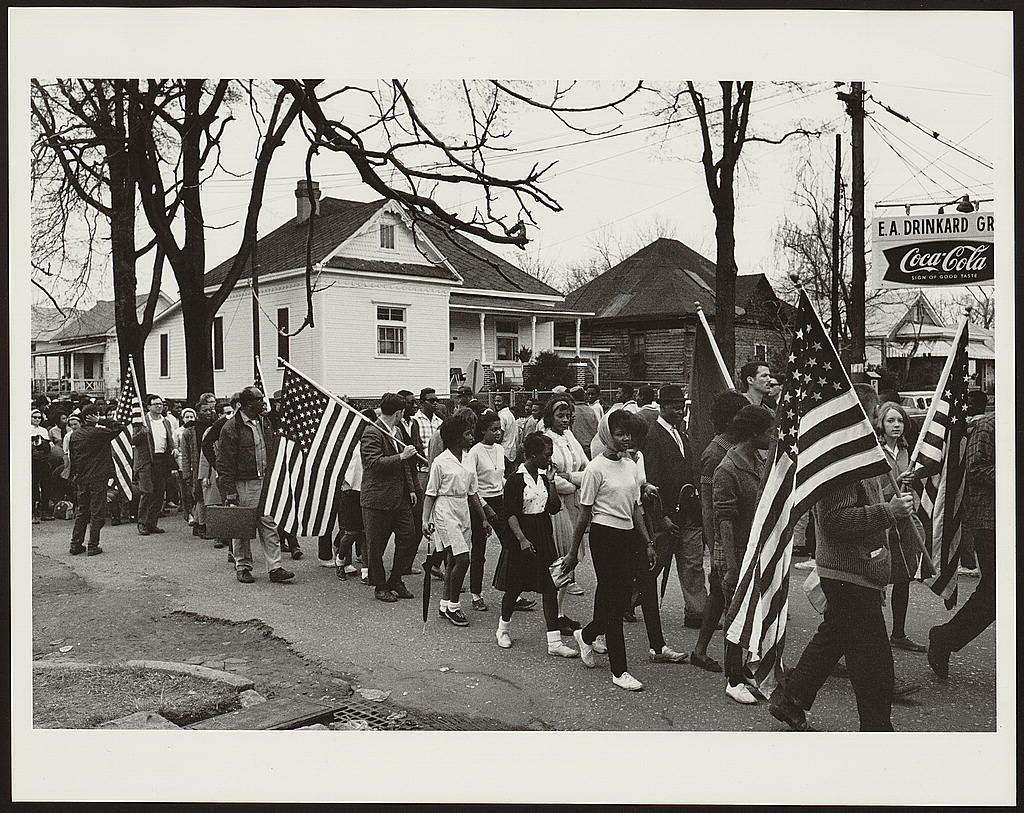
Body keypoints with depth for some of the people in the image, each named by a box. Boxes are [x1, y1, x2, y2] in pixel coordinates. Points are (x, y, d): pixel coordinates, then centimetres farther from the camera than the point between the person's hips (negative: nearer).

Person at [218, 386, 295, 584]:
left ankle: (274, 568, 5)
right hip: (243, 484, -6)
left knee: (269, 524, 3)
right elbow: (224, 463, -11)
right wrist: (229, 491, -14)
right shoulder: (231, 428, -11)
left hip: (265, 481, 6)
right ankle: (243, 567, 18)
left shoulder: (265, 421, 10)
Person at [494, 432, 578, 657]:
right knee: (515, 586, 8)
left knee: (550, 586, 0)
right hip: (521, 534, -6)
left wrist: (551, 482, -3)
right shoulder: (516, 479, -12)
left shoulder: (543, 476, 8)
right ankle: (503, 628, 33)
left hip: (544, 535, 6)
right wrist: (522, 539, -20)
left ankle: (554, 642, 1)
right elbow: (510, 512, -14)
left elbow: (554, 508, 5)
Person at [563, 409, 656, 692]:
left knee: (622, 599, 10)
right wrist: (573, 552, -7)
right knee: (612, 601, -2)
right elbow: (584, 513, -8)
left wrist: (648, 543, 14)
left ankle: (586, 635, 37)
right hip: (604, 536, -7)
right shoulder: (596, 469, -10)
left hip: (627, 536, 7)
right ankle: (619, 671, 6)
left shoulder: (631, 466, 11)